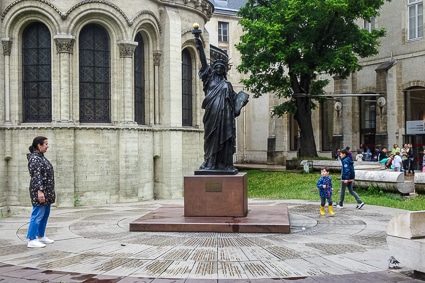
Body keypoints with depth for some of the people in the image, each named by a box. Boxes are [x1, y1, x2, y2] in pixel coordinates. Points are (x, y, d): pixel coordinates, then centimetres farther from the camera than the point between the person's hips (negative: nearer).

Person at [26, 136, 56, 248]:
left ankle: (41, 236, 24)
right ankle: (32, 240, -3)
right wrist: (40, 191, -27)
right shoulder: (34, 159, -15)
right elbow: (36, 177, -22)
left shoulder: (41, 157, 14)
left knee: (45, 214, 15)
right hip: (40, 191, -10)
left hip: (47, 192, 10)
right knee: (37, 215, -7)